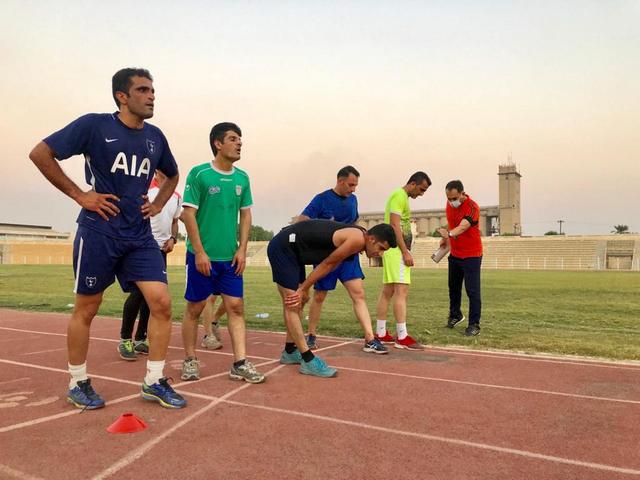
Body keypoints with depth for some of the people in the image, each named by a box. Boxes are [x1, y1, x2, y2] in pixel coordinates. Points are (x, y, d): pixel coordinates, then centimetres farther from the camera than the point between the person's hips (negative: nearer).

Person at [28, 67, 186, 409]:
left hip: (140, 235, 5)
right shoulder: (94, 125, -6)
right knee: (86, 309, 7)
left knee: (161, 302, -5)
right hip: (98, 233, -4)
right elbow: (40, 154, -6)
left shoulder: (155, 137, 10)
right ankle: (78, 384, 26)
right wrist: (79, 195, -9)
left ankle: (154, 381, 9)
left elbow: (172, 175, 27)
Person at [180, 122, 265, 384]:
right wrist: (200, 252, -14)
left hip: (231, 256, 5)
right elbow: (188, 214, -10)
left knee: (236, 307, 2)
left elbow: (246, 215, 11)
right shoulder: (199, 174, -8)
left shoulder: (242, 178, 7)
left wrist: (242, 249, 2)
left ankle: (240, 364, 7)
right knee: (194, 308, 7)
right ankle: (190, 361, 21)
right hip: (202, 255, -4)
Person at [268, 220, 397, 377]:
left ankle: (290, 352, 25)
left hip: (291, 249, 10)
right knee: (292, 304, -9)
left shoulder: (354, 236, 9)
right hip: (282, 247, -10)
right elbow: (326, 264, -13)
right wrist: (302, 290, -4)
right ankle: (309, 361, -8)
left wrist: (303, 290, 5)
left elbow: (329, 265, 10)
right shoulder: (357, 239, -20)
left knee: (298, 302, 14)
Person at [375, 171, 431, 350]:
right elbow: (394, 225, -19)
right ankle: (402, 337, -11)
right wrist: (406, 252, -21)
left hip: (393, 249, 10)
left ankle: (381, 334, 15)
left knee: (387, 291, 10)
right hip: (397, 249, -10)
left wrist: (405, 251, 17)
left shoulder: (401, 196, 20)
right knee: (401, 291, -12)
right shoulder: (400, 196, -11)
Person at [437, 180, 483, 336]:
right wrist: (445, 239, 6)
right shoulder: (450, 204, -1)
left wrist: (449, 234, -58)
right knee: (453, 287, 18)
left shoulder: (472, 207, -22)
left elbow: (462, 227, -40)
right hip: (454, 254, 7)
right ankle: (455, 315, 38)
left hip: (471, 255, -7)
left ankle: (474, 325, 4)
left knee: (472, 290, -6)